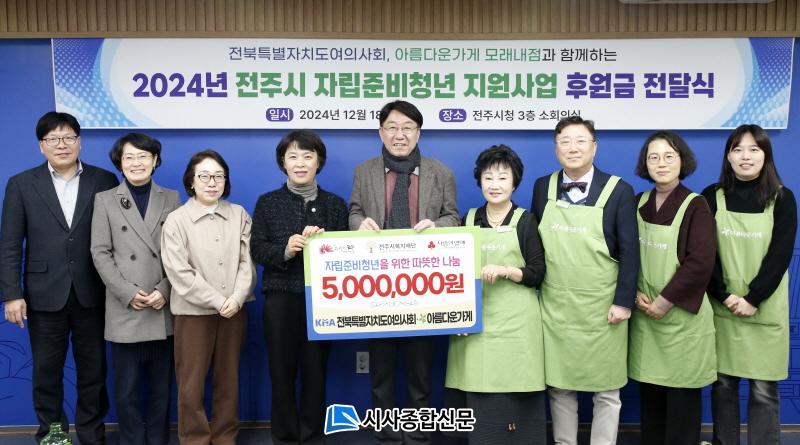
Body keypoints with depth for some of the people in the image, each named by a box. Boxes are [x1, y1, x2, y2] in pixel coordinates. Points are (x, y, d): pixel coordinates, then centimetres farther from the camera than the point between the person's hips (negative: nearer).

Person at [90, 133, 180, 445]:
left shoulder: (172, 199, 8)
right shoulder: (105, 200, 7)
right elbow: (100, 253, 1)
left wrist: (164, 290, -10)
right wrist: (127, 293, -10)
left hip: (164, 311, 1)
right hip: (124, 311, -1)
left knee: (161, 390, 10)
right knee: (126, 392, 4)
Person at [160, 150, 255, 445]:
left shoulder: (239, 215, 5)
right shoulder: (176, 220, -3)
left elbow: (247, 262, 1)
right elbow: (179, 273, -10)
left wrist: (236, 298, -13)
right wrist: (217, 301, -13)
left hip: (234, 310, 3)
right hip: (194, 311, -2)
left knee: (228, 379, 12)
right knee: (191, 383, 6)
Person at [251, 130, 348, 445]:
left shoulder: (335, 204, 7)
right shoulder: (267, 203, 6)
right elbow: (257, 250, 0)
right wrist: (284, 250, -18)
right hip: (280, 298, 0)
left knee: (315, 371, 7)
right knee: (281, 372, 7)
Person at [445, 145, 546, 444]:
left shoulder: (525, 221, 3)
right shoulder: (469, 219, 11)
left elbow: (537, 274, -2)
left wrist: (504, 270, -16)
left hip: (514, 322, -2)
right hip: (476, 320, 2)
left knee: (514, 395, -4)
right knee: (477, 395, 0)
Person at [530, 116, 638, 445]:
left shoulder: (619, 191, -3)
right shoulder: (542, 187, 5)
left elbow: (629, 251, -5)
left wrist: (623, 302, -10)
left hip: (602, 310, -2)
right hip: (554, 308, 2)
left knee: (606, 392, 10)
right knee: (559, 388, 12)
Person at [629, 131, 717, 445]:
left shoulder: (696, 206, -8)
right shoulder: (639, 204, 7)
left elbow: (700, 263, -15)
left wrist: (663, 302, -15)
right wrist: (636, 294, -5)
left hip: (682, 315, -4)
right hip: (644, 314, 4)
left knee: (681, 395, 6)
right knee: (649, 392, 12)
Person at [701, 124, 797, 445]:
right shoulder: (712, 197, 1)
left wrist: (753, 299, -13)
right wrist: (724, 296, -11)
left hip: (765, 309, -1)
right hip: (721, 306, 1)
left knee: (764, 389, 4)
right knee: (723, 383, 9)